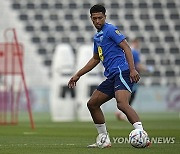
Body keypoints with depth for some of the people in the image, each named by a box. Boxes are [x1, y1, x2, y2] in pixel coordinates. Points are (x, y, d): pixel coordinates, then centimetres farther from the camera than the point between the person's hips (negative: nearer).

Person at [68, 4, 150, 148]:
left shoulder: (110, 29, -4)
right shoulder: (97, 37, 23)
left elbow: (126, 47, -12)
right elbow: (95, 59, 35)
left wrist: (132, 69, -24)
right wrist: (78, 75, 37)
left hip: (122, 72, -10)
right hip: (111, 76, 10)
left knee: (122, 104, -30)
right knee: (92, 104, 11)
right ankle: (104, 140, 17)